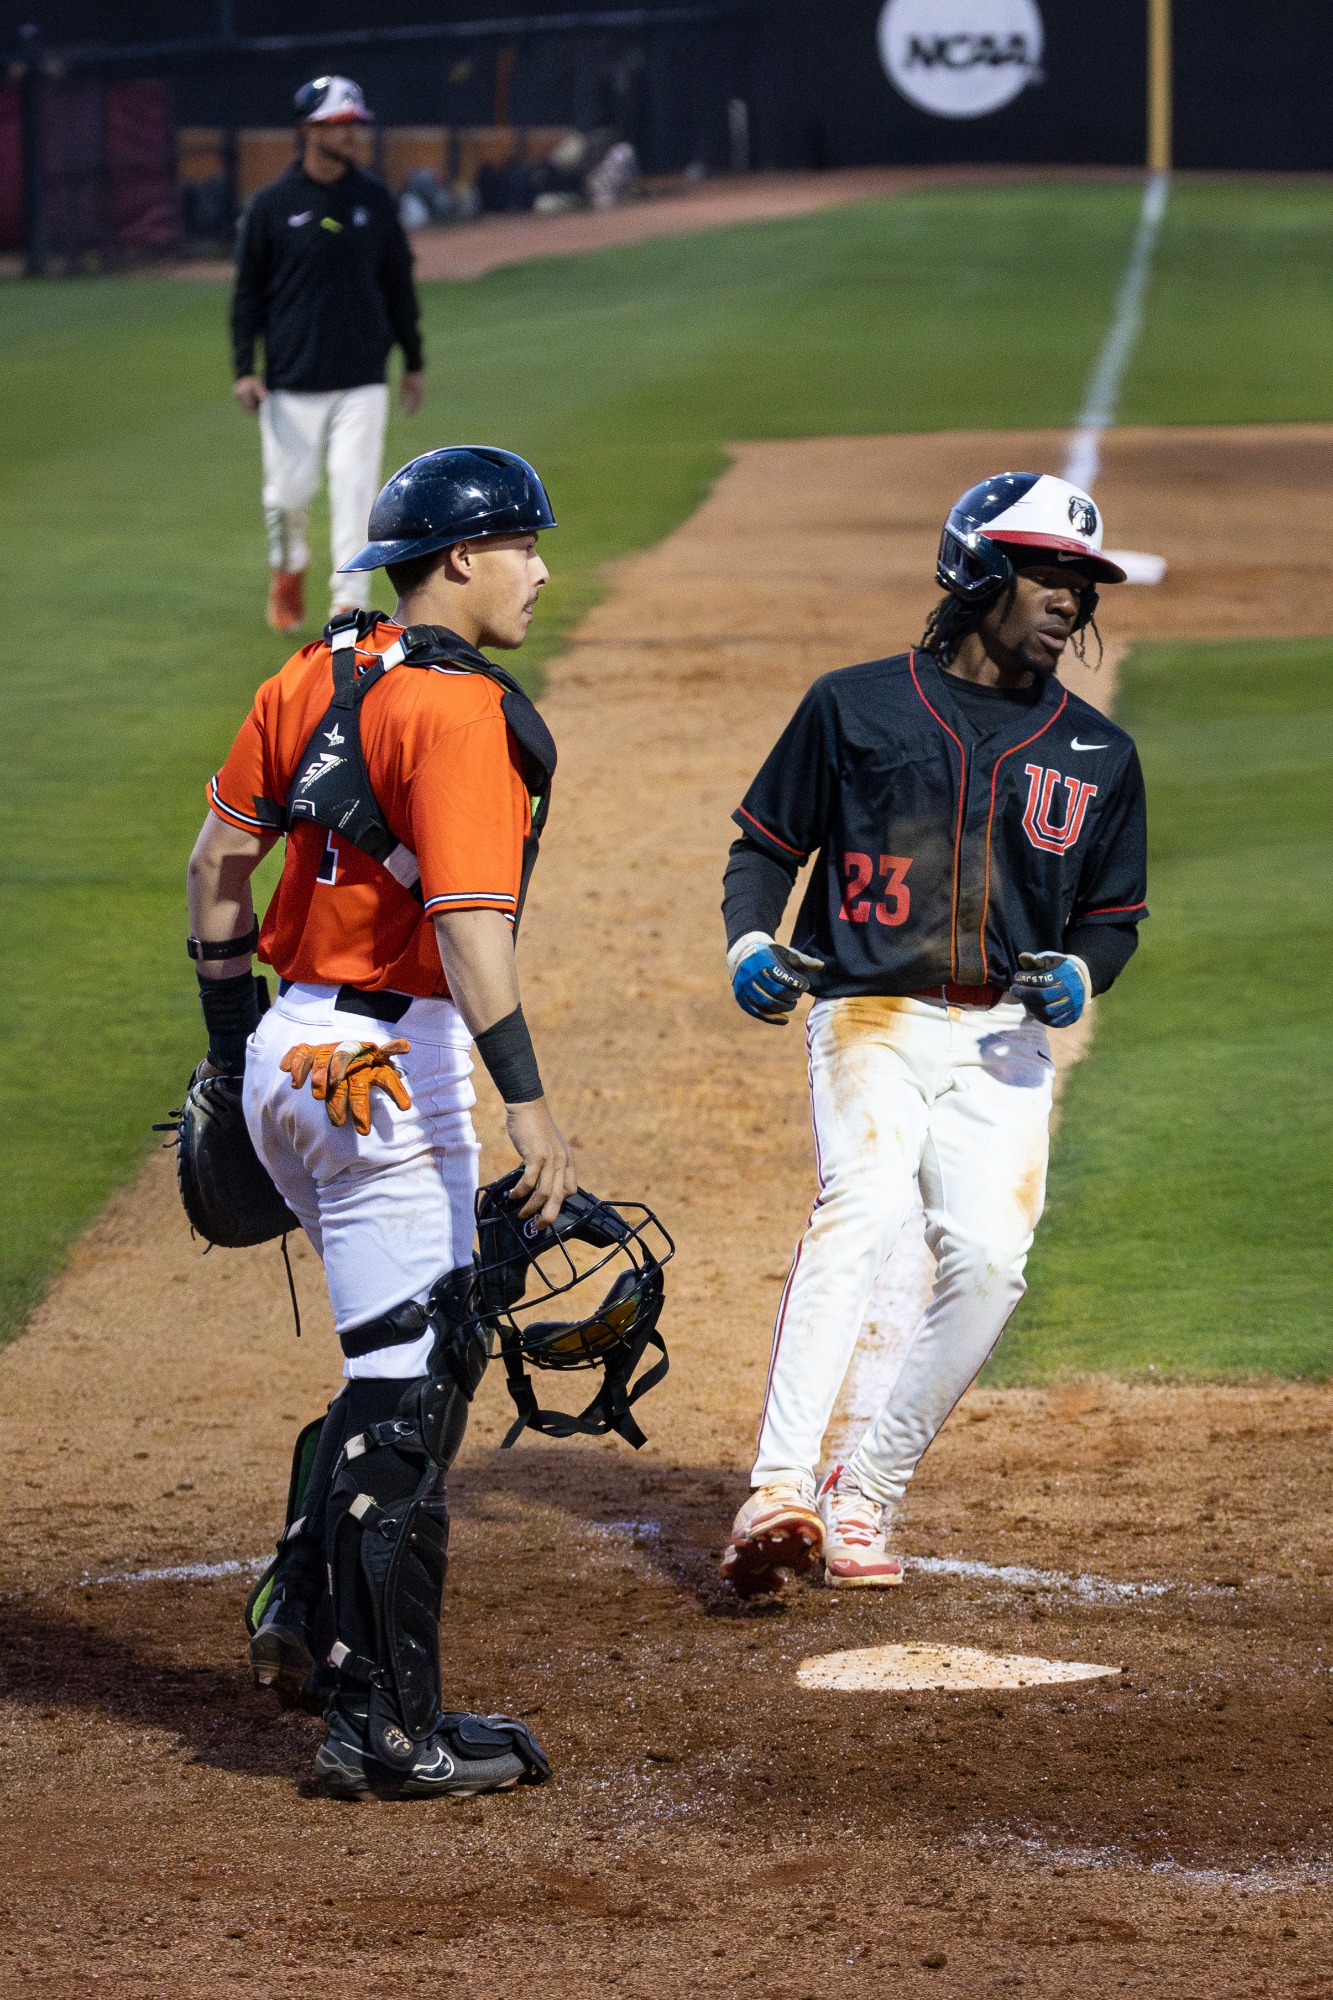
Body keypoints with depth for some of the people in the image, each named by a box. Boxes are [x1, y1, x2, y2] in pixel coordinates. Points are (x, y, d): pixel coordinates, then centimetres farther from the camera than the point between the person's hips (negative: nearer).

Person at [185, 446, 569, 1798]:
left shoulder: (318, 674, 10)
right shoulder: (459, 711, -15)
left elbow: (219, 853, 16)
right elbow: (468, 915, -24)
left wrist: (233, 1037, 24)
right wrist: (527, 1100, -26)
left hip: (292, 1060, 9)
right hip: (390, 1067, -9)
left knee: (419, 1356, 22)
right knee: (408, 1388, -4)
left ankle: (307, 1620, 20)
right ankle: (385, 1727, -3)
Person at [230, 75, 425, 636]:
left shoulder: (374, 200, 5)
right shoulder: (272, 205, -1)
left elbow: (399, 282, 14)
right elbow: (247, 291, 3)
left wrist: (413, 361, 15)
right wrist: (244, 369, -5)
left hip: (362, 379, 1)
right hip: (292, 380, -1)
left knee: (354, 491, -7)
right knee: (290, 491, 3)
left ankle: (350, 602, -5)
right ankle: (288, 569, 33)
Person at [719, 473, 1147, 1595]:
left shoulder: (1098, 755, 13)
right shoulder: (856, 706, 5)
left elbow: (1114, 913, 19)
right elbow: (767, 842, 11)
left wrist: (1078, 975, -4)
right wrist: (750, 942, -8)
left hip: (1003, 1040, 3)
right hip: (871, 1018, -3)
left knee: (989, 1258, -14)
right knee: (865, 1205, -28)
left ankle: (865, 1497, 4)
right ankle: (780, 1492, -38)